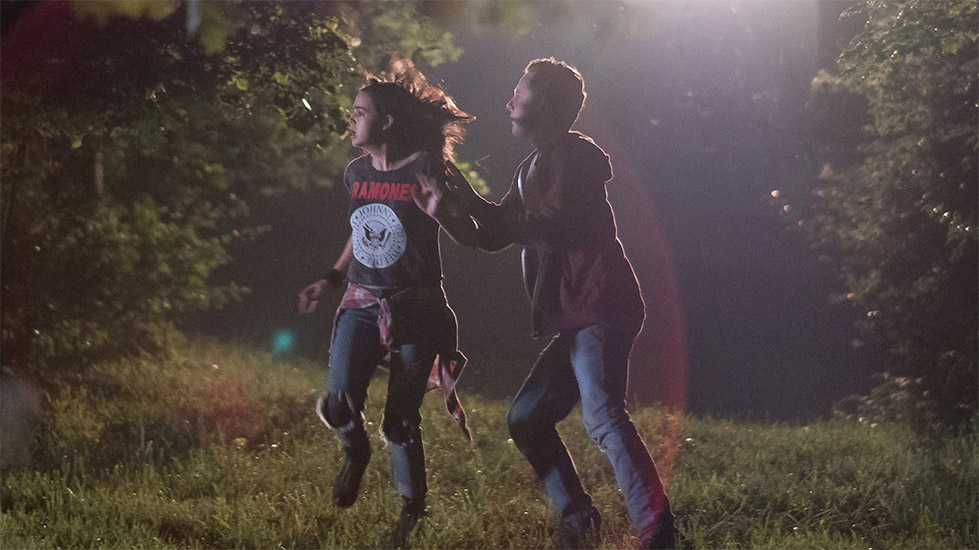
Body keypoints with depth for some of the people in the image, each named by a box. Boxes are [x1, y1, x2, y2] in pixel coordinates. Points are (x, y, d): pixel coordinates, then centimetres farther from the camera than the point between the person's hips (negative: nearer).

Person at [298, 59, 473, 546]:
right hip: (362, 303, 4)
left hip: (416, 308, -4)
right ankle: (356, 453, 18)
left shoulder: (426, 168, -10)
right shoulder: (356, 174, 8)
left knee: (400, 422, 0)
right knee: (340, 402, -17)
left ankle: (413, 508, 24)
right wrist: (332, 279, 19)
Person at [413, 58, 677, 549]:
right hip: (575, 320, 11)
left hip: (598, 310, -11)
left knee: (602, 417, -25)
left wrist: (471, 204, -14)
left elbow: (552, 229, -19)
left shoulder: (575, 156, -7)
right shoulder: (533, 169, 23)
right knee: (526, 419, 14)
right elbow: (489, 237, 28)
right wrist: (444, 211, 11)